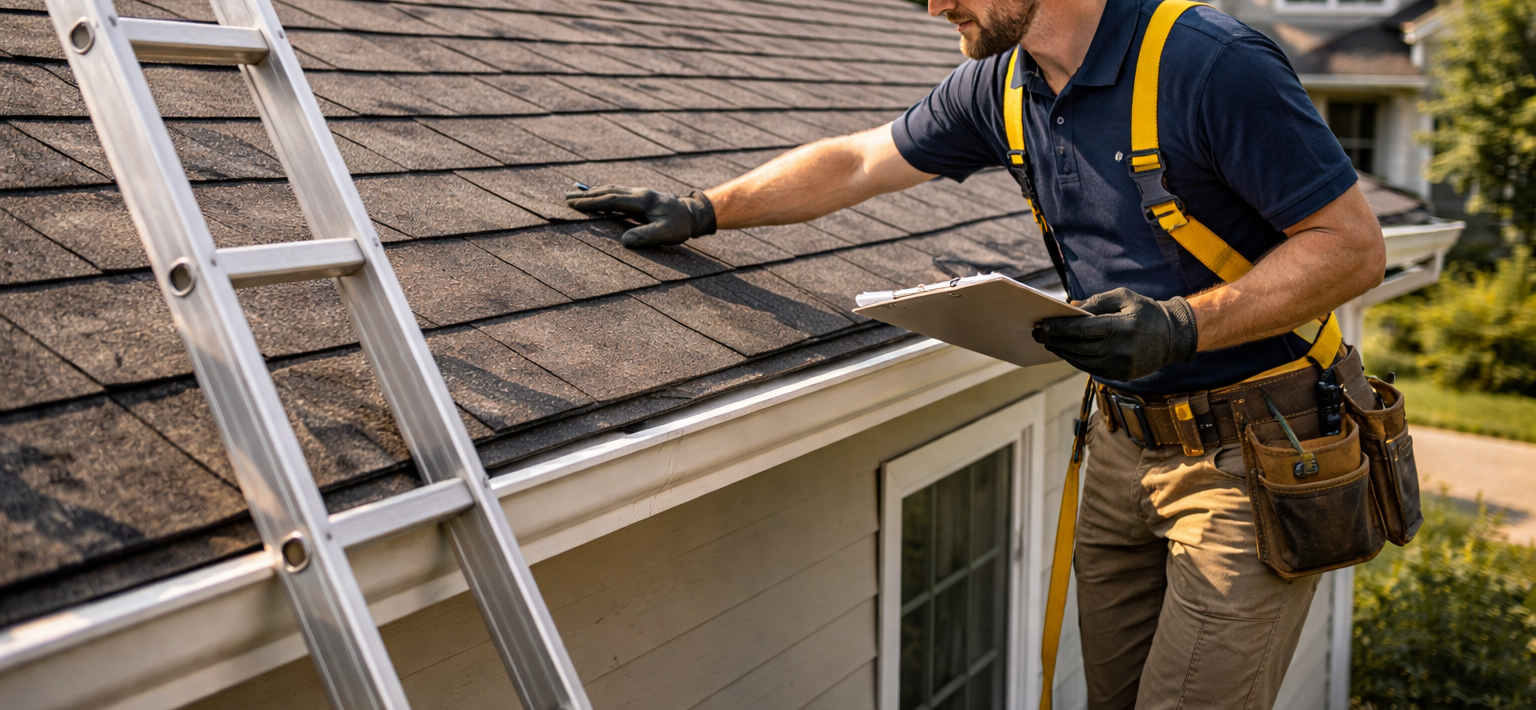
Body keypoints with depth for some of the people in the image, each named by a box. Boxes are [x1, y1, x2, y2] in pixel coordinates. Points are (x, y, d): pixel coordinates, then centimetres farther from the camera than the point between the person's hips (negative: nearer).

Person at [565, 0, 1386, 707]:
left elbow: (1353, 245, -17)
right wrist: (702, 211, 14)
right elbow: (857, 162, 14)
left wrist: (1182, 325, -28)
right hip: (1124, 444, 7)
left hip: (1250, 458, -6)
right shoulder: (1001, 87, 3)